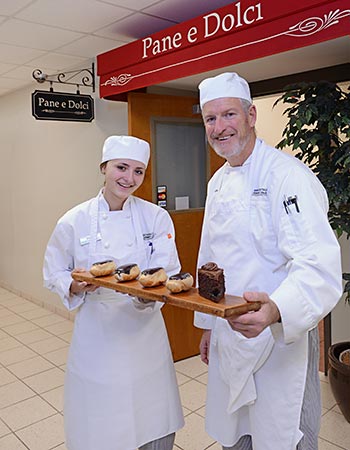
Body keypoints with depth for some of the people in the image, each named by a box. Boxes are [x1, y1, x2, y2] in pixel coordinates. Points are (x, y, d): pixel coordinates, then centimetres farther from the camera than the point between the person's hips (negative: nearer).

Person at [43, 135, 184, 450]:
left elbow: (168, 272, -8)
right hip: (97, 334, 0)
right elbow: (54, 274, 3)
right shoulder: (74, 222, -6)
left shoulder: (156, 217, -5)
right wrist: (76, 286, -18)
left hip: (145, 330, 1)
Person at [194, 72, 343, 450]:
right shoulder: (218, 183, 7)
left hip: (280, 341, -7)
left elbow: (320, 268, -30)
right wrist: (208, 325, 17)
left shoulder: (287, 175, -19)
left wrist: (274, 312, -48)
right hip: (227, 339, 7)